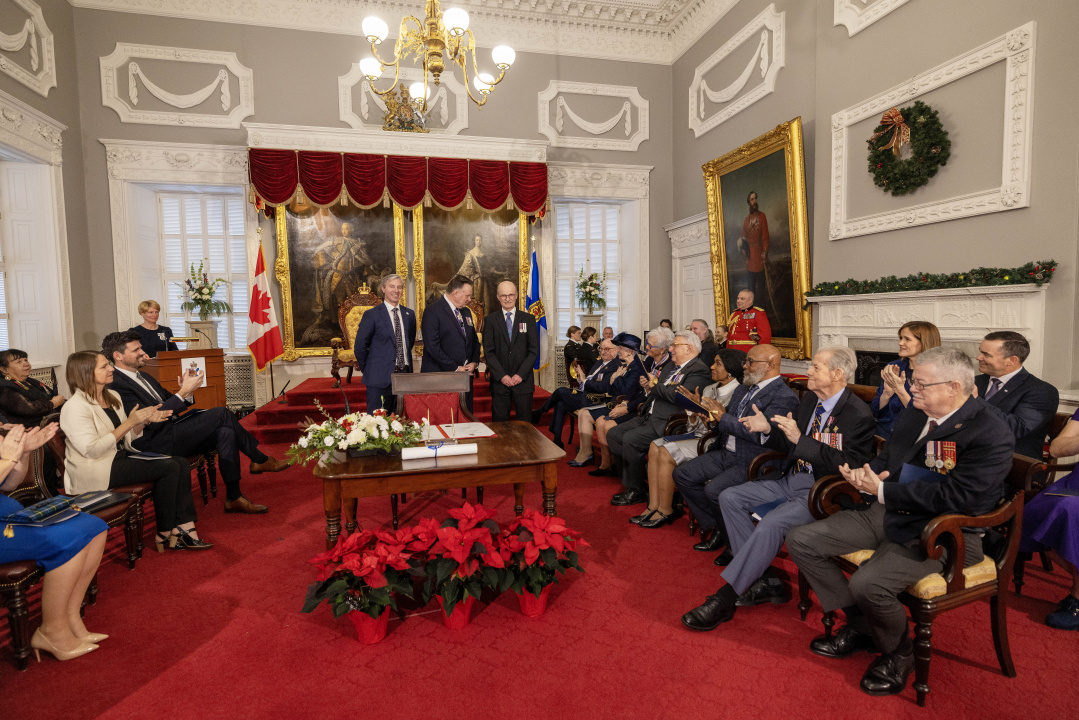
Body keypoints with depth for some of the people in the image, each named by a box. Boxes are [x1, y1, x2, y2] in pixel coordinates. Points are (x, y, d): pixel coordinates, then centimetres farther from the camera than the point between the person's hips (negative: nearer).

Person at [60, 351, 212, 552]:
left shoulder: (112, 397, 12)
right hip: (95, 471, -8)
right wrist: (129, 423, -21)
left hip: (119, 456, 9)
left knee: (181, 464, -11)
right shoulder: (75, 407, -14)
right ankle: (164, 535, -9)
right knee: (168, 467, -22)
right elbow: (92, 450, -22)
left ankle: (184, 528, -11)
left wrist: (144, 421, -3)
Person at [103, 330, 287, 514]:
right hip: (157, 443, -9)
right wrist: (184, 392, -19)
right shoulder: (116, 385, -11)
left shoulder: (143, 377, 20)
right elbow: (151, 421, -20)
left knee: (225, 432, -16)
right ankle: (260, 460, -6)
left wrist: (186, 391, -2)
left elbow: (170, 406, 20)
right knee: (220, 413, -19)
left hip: (174, 431, 9)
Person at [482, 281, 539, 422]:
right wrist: (501, 376, -9)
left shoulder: (528, 319, 7)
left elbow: (534, 350, 2)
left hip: (523, 380, 0)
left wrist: (521, 375, -8)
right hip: (499, 381, 0)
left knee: (525, 423, 3)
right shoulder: (490, 320, 6)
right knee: (499, 423, 2)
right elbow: (488, 351, 0)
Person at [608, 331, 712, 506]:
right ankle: (640, 477, 9)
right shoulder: (672, 365, 21)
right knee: (613, 434, 1)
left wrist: (656, 386, -7)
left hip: (666, 422, -10)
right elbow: (653, 385, 25)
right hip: (648, 416, 10)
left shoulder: (699, 370, -8)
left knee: (630, 439, -26)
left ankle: (637, 491, -7)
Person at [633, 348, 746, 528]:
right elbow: (693, 426, 13)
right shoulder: (709, 389, 14)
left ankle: (665, 511, -7)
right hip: (699, 434, 9)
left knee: (666, 452, -21)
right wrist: (694, 412, -6)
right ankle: (653, 506, -6)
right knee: (655, 446, -8)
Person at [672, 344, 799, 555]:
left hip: (752, 463, -9)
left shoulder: (784, 397, -13)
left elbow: (760, 433, -24)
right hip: (726, 453, 9)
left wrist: (722, 417, -18)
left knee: (714, 490, -29)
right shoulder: (744, 388, 15)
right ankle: (714, 527, 9)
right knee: (682, 474, -2)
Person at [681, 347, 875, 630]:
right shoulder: (810, 399, 11)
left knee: (771, 523, -32)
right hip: (790, 479, 9)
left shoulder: (857, 414, -14)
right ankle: (765, 582, 0)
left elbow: (850, 465, -23)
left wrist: (800, 439, -28)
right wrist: (768, 429, 3)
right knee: (729, 497, -4)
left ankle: (725, 598, -20)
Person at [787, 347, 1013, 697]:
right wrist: (868, 473, -3)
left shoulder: (991, 435, -15)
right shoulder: (913, 414, 8)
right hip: (889, 513, 8)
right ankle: (859, 625, 15)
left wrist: (883, 490, -19)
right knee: (800, 541, -2)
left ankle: (898, 653, 6)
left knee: (868, 583, -31)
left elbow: (953, 496, -23)